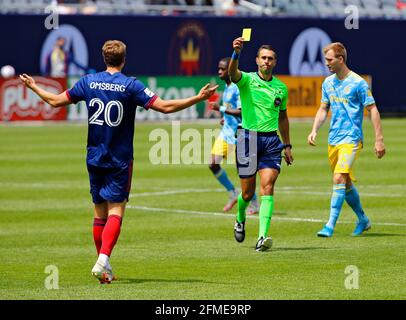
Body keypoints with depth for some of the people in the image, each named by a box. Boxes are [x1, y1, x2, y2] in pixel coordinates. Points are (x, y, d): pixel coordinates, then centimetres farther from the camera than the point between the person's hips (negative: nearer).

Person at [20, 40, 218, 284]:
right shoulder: (131, 85, -9)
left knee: (100, 213, 11)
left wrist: (34, 87, 28)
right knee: (115, 212, -4)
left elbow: (55, 101, 10)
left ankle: (105, 269, 15)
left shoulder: (88, 82, 1)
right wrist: (199, 98, -8)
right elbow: (165, 106, -14)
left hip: (94, 158, 4)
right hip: (120, 161, -4)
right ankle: (103, 260, -23)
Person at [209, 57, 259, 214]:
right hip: (226, 131, 9)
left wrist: (221, 109, -24)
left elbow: (241, 111, -23)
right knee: (213, 164, 1)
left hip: (237, 133, -9)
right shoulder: (226, 87, 12)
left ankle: (254, 204, 11)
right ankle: (232, 194, 17)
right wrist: (226, 117, 13)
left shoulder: (238, 88, -17)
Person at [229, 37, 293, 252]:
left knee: (267, 188, -13)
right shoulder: (247, 80, -1)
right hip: (248, 137, -2)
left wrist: (287, 145, 22)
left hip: (271, 140, 2)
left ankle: (262, 237, -20)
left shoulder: (281, 87, 11)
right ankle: (240, 220, 38)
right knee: (247, 192, 5)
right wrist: (236, 53, -44)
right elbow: (233, 72, -25)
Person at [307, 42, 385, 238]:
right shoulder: (328, 83, 10)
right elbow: (323, 109, 19)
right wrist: (314, 130, 2)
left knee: (339, 179, -19)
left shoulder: (358, 83, -10)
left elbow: (373, 110, -7)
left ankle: (330, 225, -21)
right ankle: (363, 220, 31)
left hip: (351, 139, -7)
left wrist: (379, 140, -10)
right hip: (333, 140, 7)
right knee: (346, 184, 13)